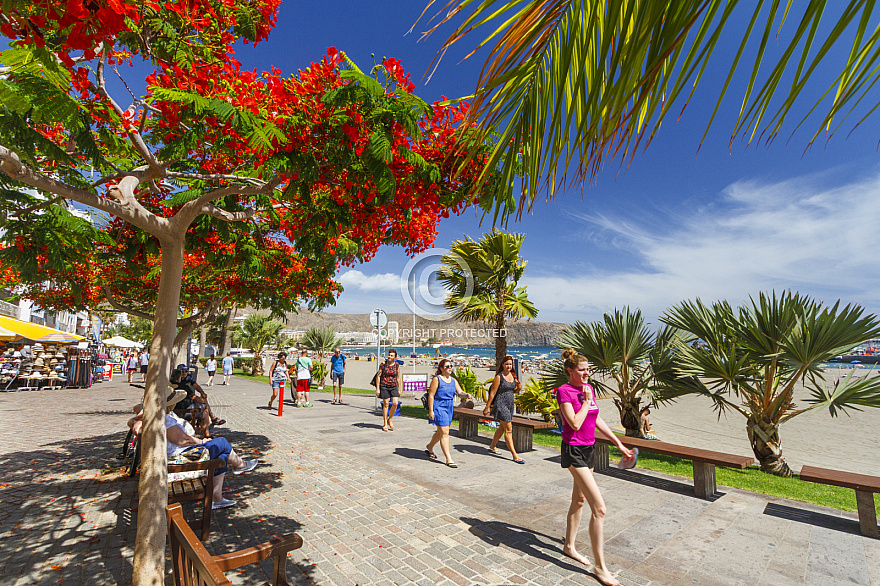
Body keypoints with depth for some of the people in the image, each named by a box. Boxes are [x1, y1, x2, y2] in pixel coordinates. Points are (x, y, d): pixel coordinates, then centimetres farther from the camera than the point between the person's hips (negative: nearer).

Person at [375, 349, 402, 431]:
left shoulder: (397, 365, 1)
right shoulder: (383, 365, -5)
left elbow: (398, 378, 7)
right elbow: (378, 376, -1)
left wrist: (399, 389, 7)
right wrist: (377, 389, -6)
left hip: (394, 387, 2)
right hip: (384, 387, -2)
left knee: (395, 403, -9)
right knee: (385, 404, 4)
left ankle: (389, 420, 15)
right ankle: (385, 424, 18)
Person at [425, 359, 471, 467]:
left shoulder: (453, 380, 10)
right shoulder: (437, 379, -9)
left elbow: (459, 392, 2)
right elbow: (431, 395, -11)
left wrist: (466, 394, -21)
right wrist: (431, 411, -16)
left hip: (449, 408, 7)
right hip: (439, 407, -7)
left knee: (440, 432, 18)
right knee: (444, 433, -8)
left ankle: (429, 447, 42)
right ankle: (448, 459, -1)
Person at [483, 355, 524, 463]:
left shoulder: (513, 376, 7)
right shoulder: (499, 377, -12)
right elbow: (492, 393, -11)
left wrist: (519, 387, -5)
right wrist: (487, 407, -11)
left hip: (510, 405, 8)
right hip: (501, 405, -7)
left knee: (502, 427, 19)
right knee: (508, 429, -7)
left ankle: (492, 446, 37)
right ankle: (514, 455, -2)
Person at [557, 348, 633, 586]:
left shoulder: (589, 387, 6)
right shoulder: (564, 391, -17)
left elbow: (597, 420, 15)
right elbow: (575, 424, -24)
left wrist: (618, 443, 16)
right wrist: (587, 400, -17)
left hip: (589, 449, 8)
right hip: (574, 451, -8)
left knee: (579, 500, 21)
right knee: (599, 508, -9)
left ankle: (569, 546, 40)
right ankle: (600, 566, 7)